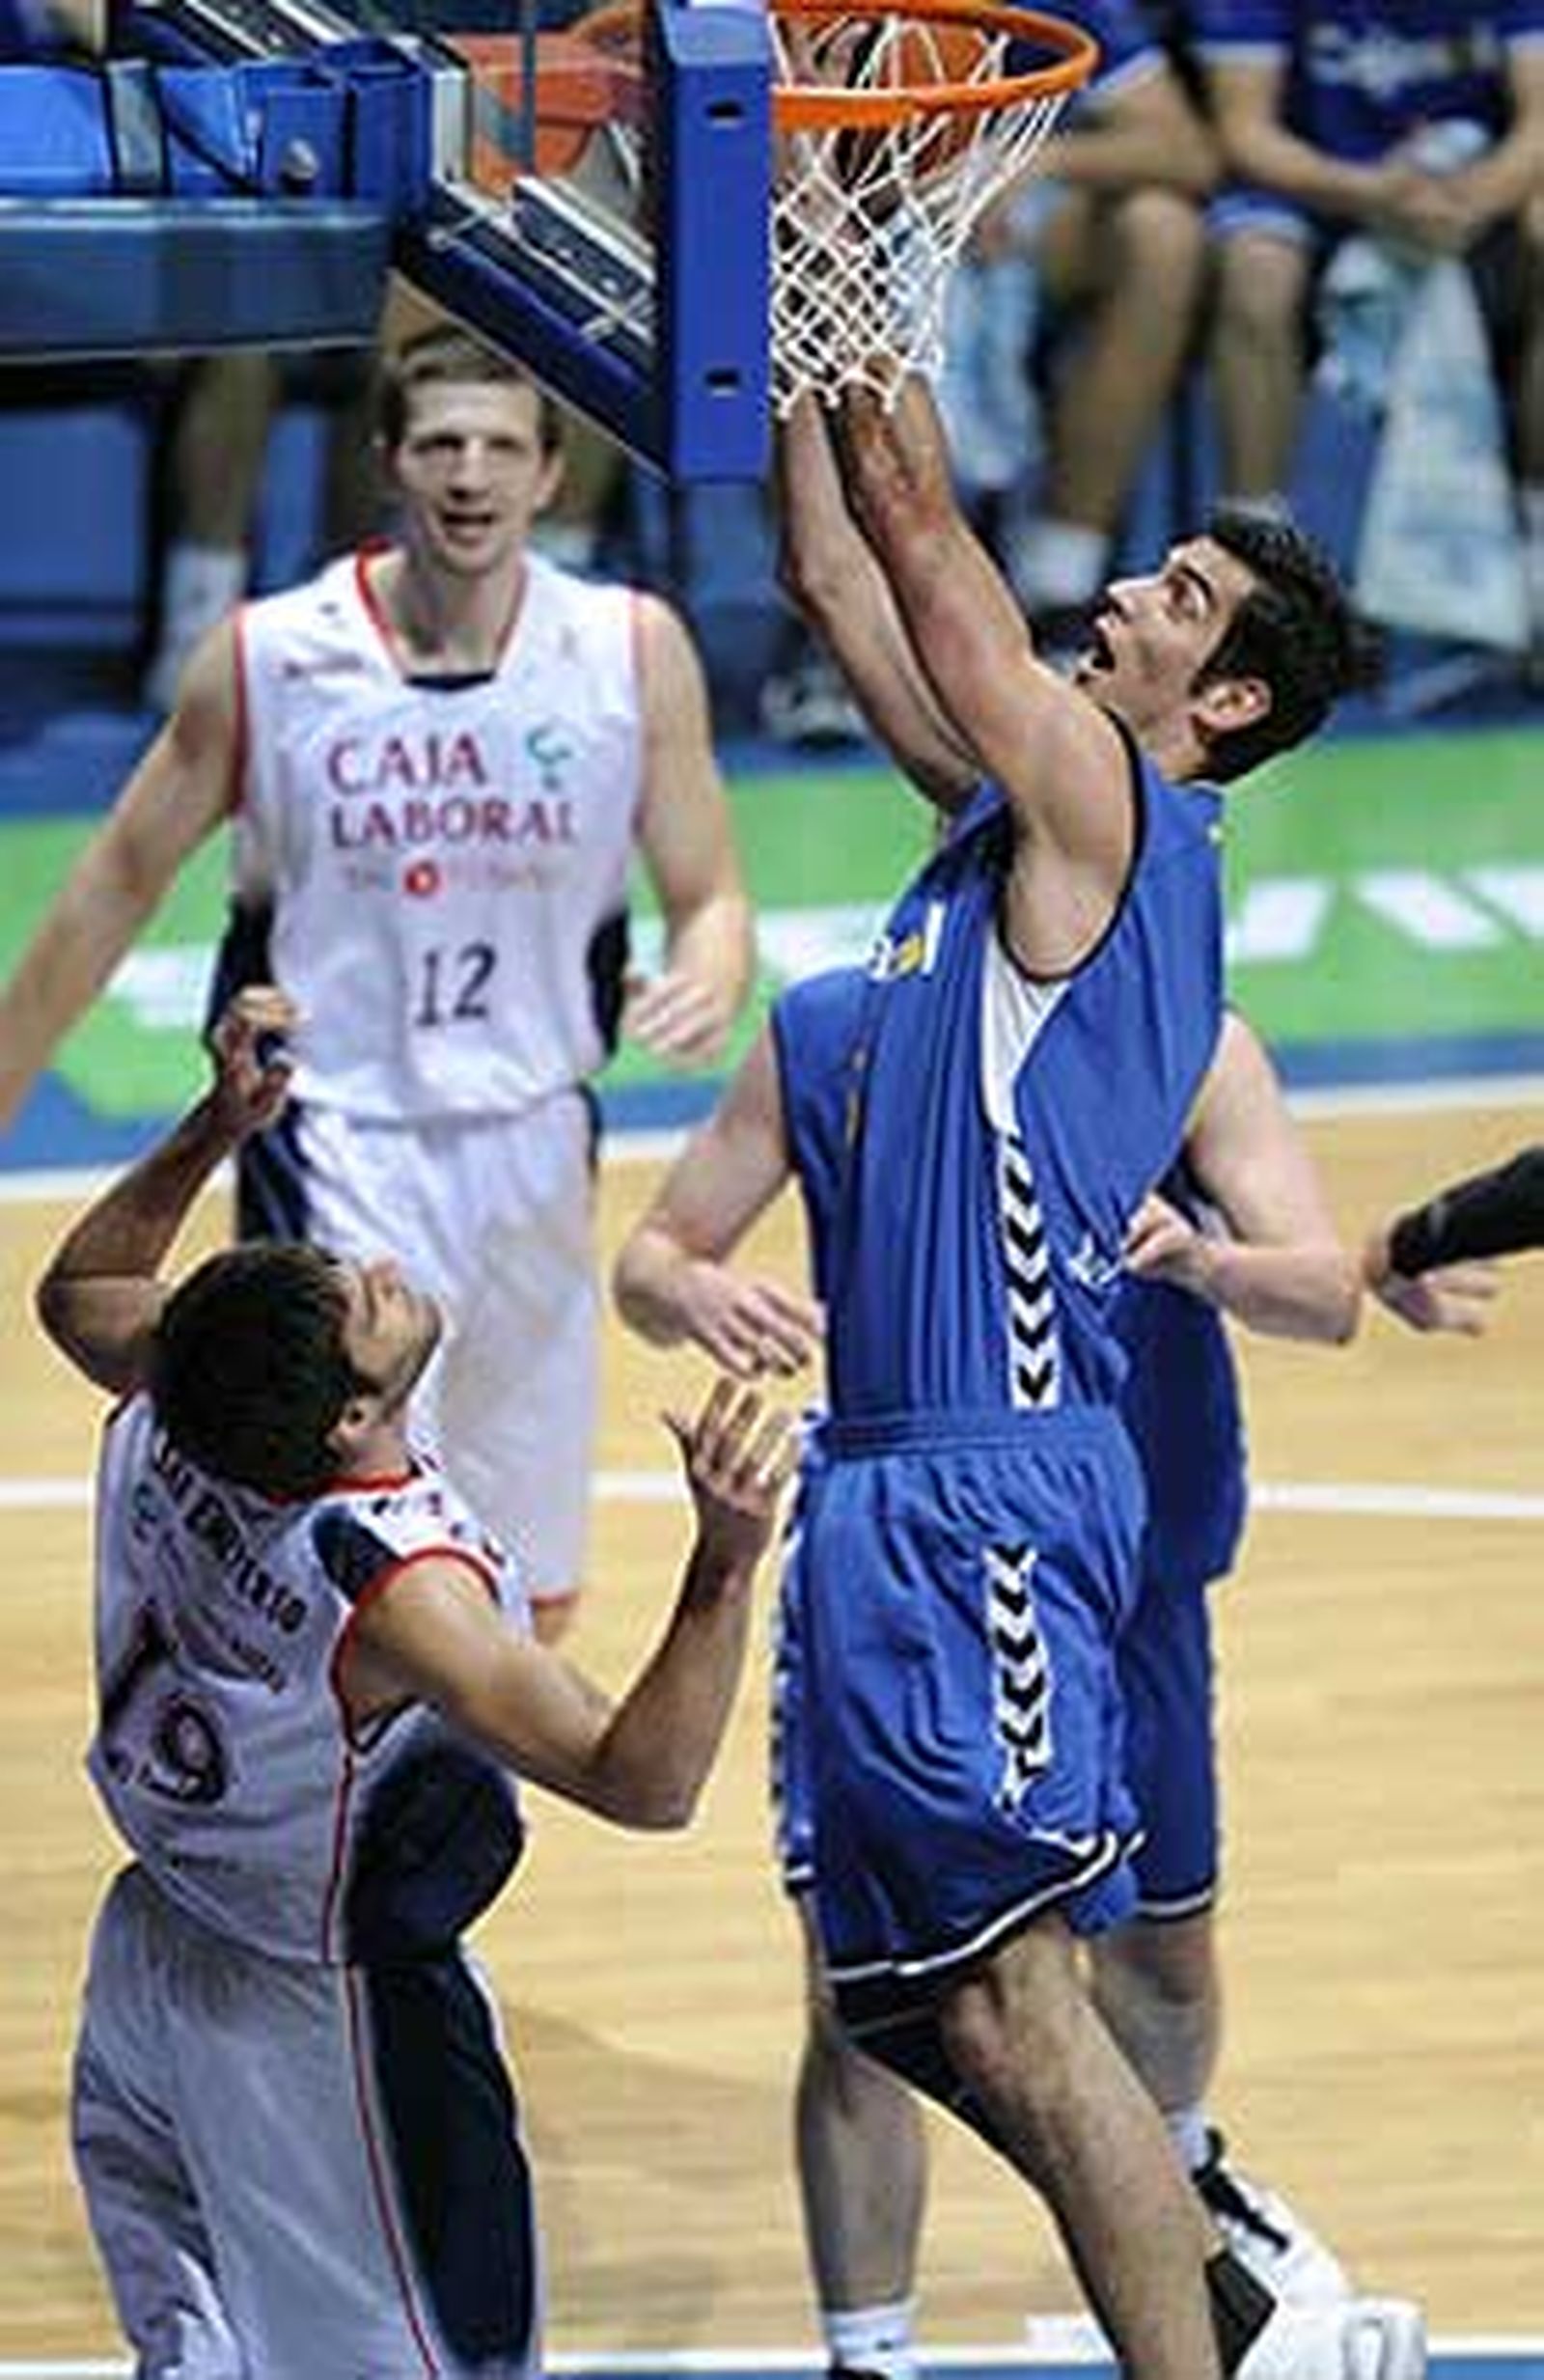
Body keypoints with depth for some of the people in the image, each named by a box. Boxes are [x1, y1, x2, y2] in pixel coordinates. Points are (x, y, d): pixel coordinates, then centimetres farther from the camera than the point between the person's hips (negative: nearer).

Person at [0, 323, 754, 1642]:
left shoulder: (631, 653, -4)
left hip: (536, 1143, 3)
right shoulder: (270, 659, -8)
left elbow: (709, 892, 2)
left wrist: (705, 987, -22)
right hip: (337, 1149, -3)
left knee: (530, 1605, 14)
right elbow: (120, 884, 4)